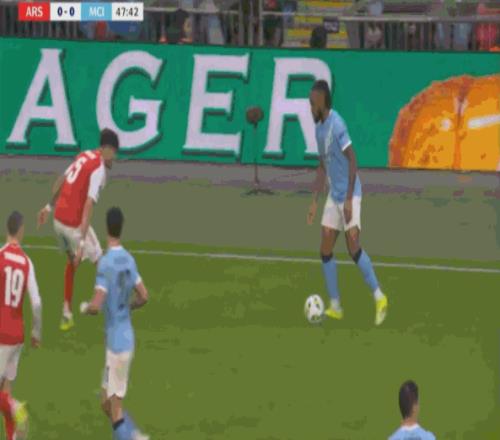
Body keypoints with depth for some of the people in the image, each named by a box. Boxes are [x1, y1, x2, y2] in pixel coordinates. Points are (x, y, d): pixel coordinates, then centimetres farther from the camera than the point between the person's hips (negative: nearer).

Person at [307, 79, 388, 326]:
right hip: (334, 197, 9)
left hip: (349, 196, -9)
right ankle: (335, 306, 9)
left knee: (353, 247, -18)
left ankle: (379, 298, -8)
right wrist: (314, 202, 17)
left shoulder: (337, 125, -18)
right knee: (326, 250, 3)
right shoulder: (319, 128, 11)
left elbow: (352, 161, -21)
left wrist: (349, 199, -23)